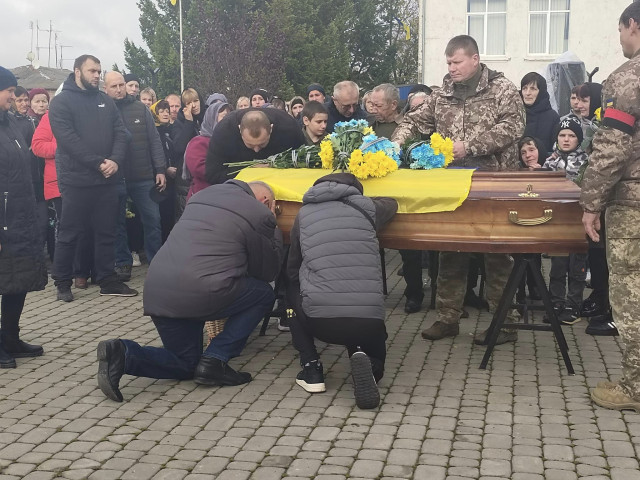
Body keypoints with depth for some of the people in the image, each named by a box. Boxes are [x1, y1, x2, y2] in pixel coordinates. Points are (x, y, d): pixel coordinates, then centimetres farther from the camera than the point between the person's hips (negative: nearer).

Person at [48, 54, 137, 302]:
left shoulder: (106, 101, 13)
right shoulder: (61, 101, -4)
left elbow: (121, 133, 6)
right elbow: (68, 139, -14)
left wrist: (115, 161, -12)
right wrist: (98, 163, -19)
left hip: (106, 179, 5)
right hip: (76, 179, -5)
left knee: (106, 232, 10)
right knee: (70, 233, 3)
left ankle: (107, 280, 20)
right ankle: (63, 282, 15)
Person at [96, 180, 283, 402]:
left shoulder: (202, 195, 23)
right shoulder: (260, 213, 4)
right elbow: (267, 271, 12)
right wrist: (274, 230, 25)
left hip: (156, 293, 7)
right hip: (202, 294, -7)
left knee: (186, 363, 23)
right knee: (264, 294, 16)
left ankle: (123, 353, -3)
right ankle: (215, 361, 5)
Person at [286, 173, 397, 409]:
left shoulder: (305, 213, 16)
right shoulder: (366, 208, 16)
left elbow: (292, 270, 25)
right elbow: (391, 203, 41)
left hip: (319, 320, 0)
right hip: (369, 321, 1)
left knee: (293, 292, 33)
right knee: (374, 350, 34)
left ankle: (311, 368, 17)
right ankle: (364, 360, -3)